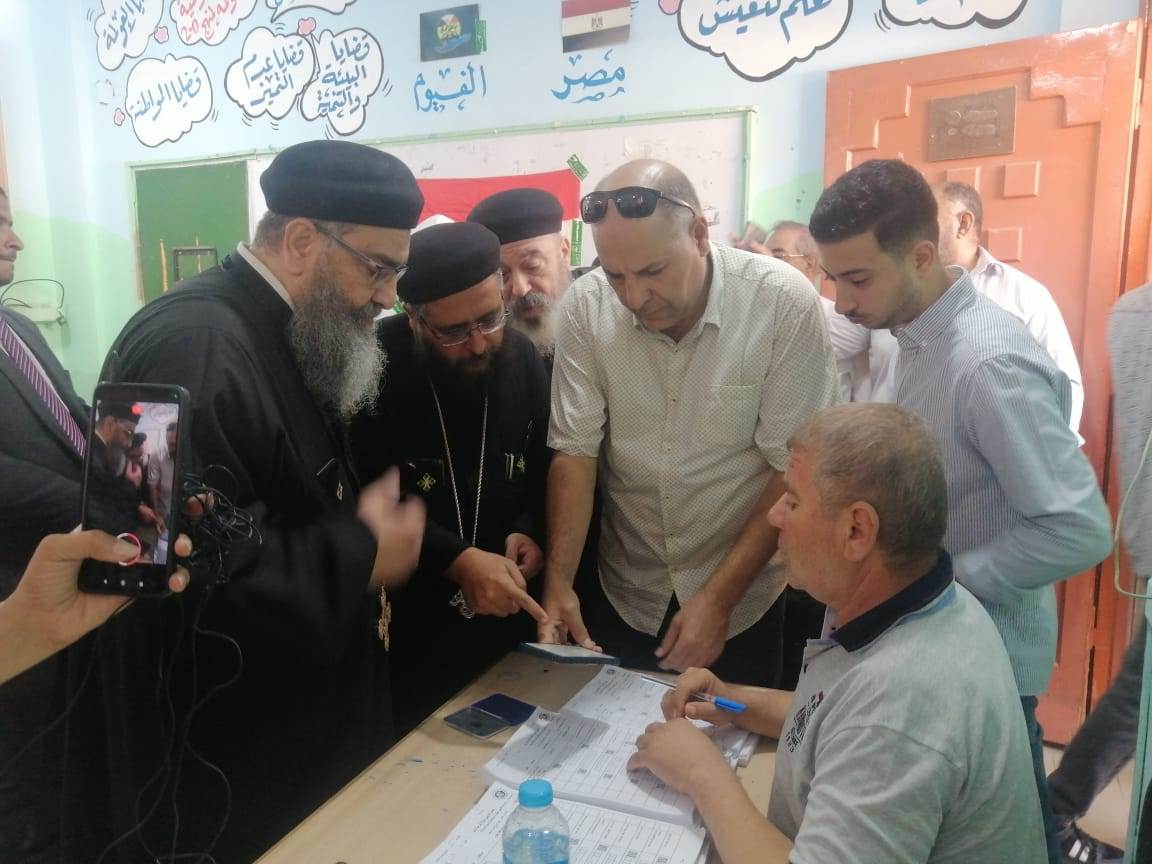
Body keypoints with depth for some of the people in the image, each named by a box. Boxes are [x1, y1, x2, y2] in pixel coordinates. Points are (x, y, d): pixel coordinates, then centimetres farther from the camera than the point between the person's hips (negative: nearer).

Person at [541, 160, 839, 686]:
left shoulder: (784, 303, -19)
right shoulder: (585, 307, -13)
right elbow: (575, 452, -9)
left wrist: (718, 597, -19)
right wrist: (558, 580, -17)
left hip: (746, 598, -1)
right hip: (624, 594, 2)